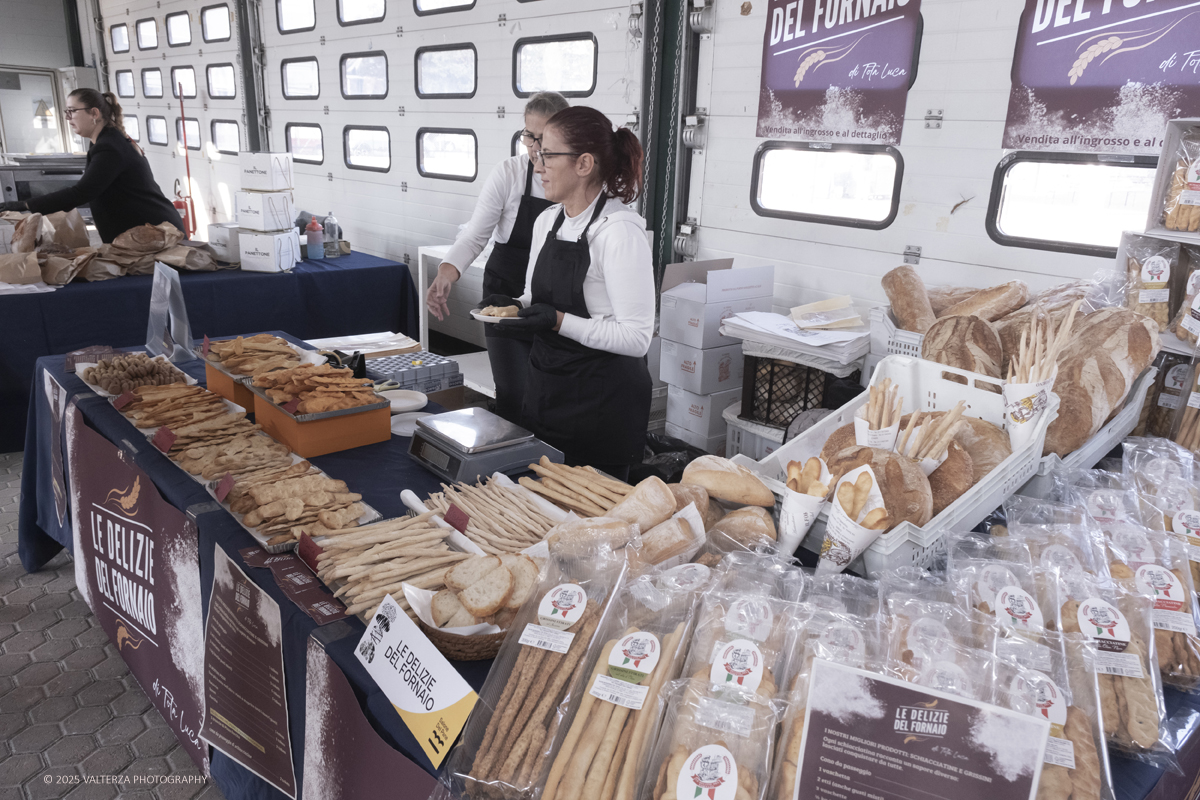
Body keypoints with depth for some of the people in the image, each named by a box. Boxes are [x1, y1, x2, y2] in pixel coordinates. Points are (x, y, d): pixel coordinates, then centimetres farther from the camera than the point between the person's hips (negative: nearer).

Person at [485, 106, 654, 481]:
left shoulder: (620, 230, -18)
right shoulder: (547, 221, 7)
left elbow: (636, 337, -22)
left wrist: (558, 320, -25)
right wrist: (511, 306, -1)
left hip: (602, 403, -8)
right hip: (544, 389, 8)